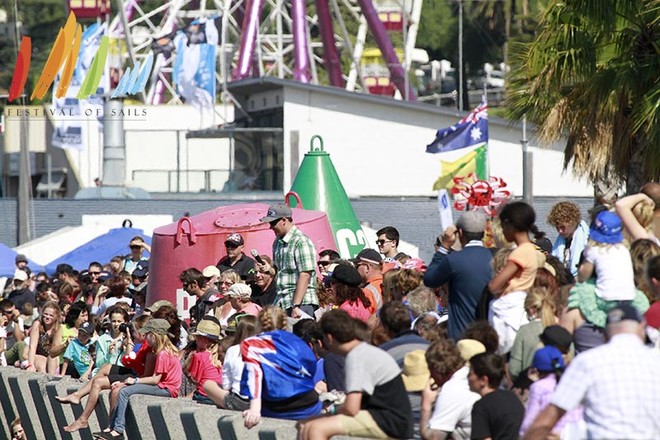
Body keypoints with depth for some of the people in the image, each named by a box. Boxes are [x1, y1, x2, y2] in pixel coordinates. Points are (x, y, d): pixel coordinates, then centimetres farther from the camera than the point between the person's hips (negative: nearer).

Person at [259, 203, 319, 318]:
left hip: (301, 304, -8)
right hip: (281, 303, 8)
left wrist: (296, 306, -22)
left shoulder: (301, 242, -11)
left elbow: (304, 276, -17)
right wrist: (268, 269, 4)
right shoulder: (278, 242, 16)